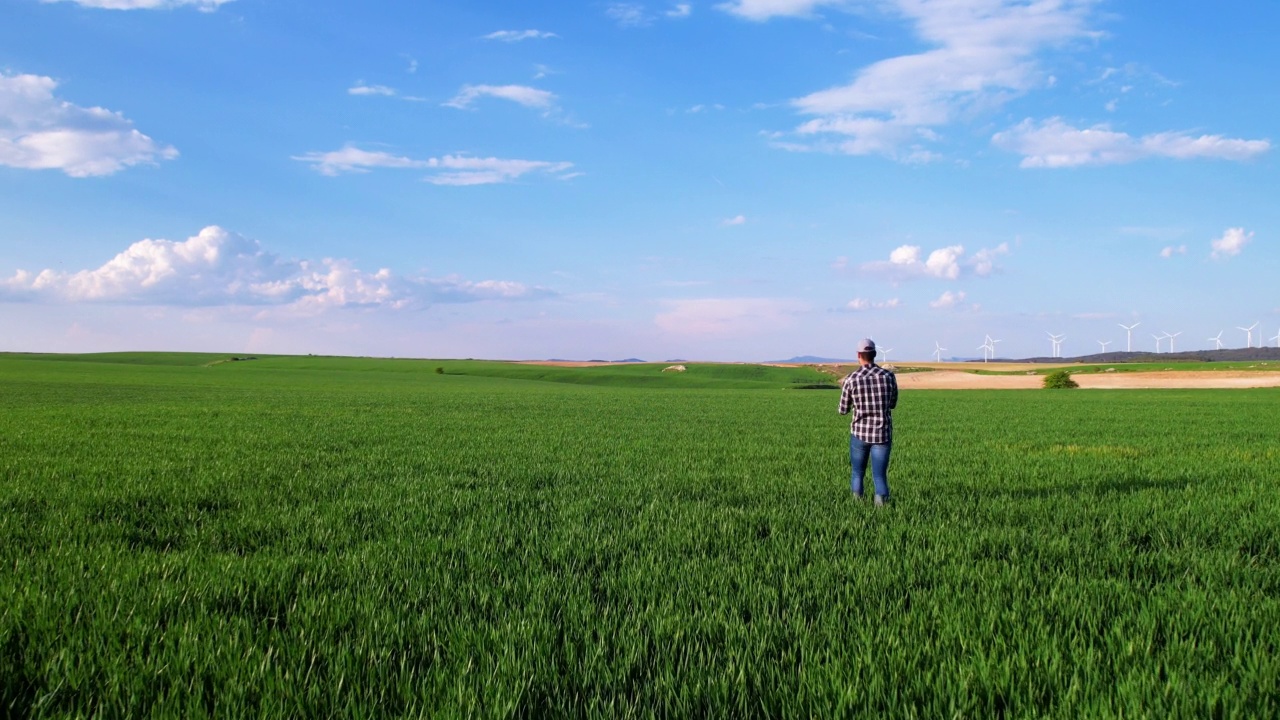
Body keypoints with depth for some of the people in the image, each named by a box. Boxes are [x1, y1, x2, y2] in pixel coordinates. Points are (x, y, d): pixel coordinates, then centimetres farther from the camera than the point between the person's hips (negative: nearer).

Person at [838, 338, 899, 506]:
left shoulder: (851, 379, -8)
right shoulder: (889, 376, -3)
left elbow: (843, 411, 3)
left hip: (859, 433, 0)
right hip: (883, 434, 0)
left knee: (858, 473, 19)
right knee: (880, 476, 2)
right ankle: (881, 504, -20)